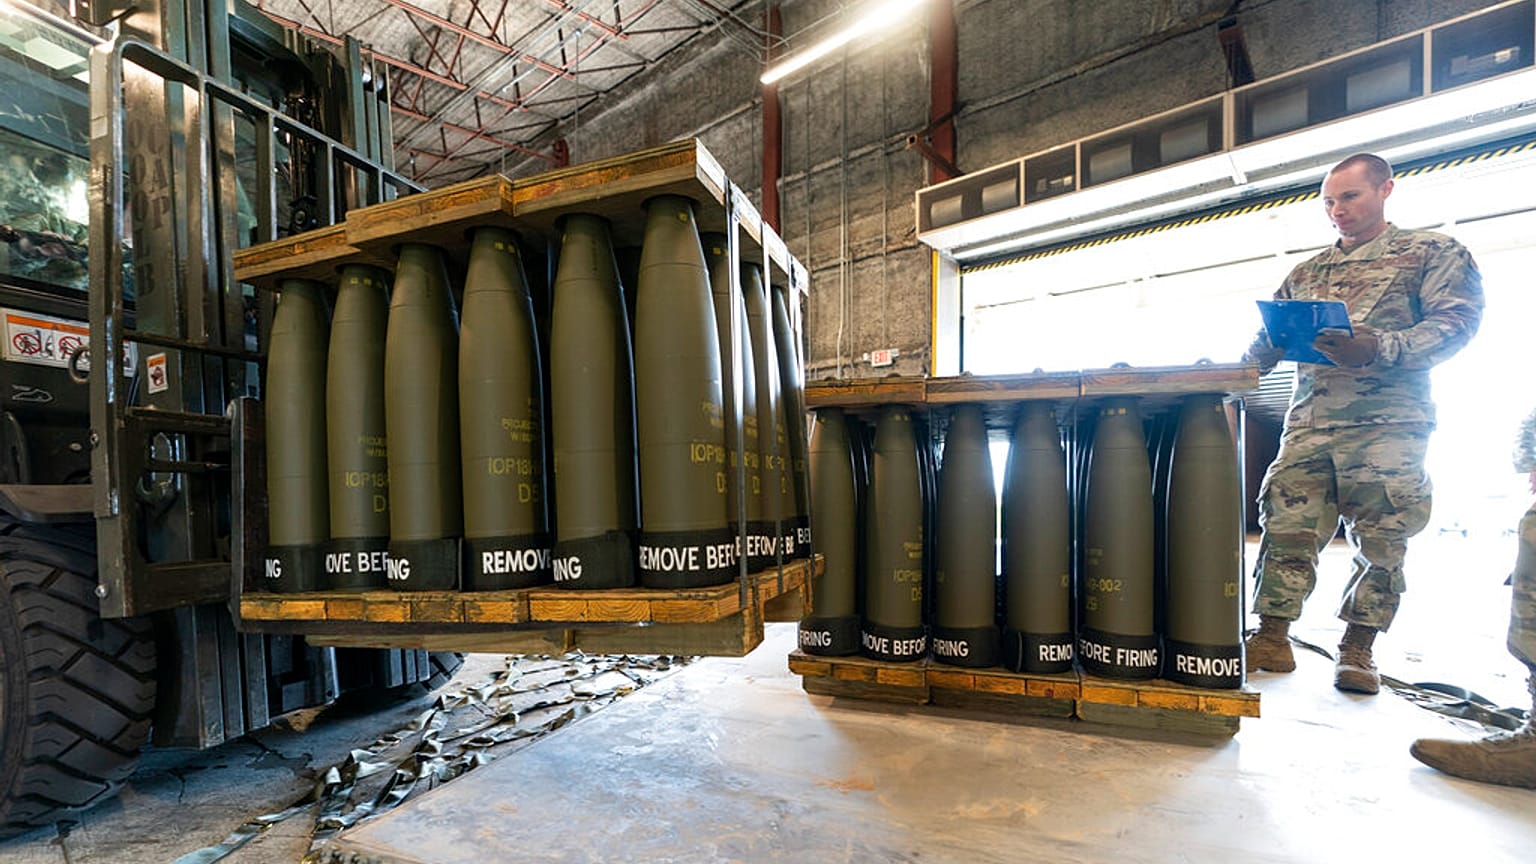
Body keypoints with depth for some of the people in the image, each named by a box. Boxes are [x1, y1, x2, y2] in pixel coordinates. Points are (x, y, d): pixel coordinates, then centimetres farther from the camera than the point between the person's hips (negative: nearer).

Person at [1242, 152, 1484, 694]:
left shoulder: (1433, 252, 9)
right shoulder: (1306, 273, 20)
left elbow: (1456, 321, -4)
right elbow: (1268, 340, 18)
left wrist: (1379, 349, -21)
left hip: (1389, 424, -3)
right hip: (1309, 425, 3)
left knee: (1381, 542, 0)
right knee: (1287, 528, -5)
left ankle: (1357, 651, 11)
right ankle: (1272, 638, 1)